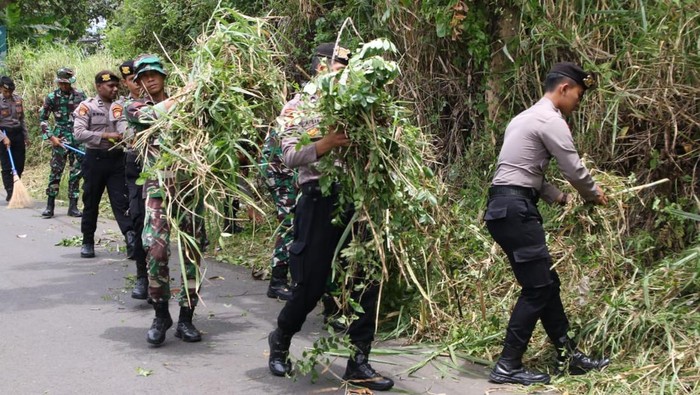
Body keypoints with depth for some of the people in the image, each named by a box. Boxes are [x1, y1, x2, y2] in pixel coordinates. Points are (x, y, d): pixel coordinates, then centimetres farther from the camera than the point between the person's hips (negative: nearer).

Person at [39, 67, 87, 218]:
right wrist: (51, 137, -5)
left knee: (76, 173, 4)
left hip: (78, 139, 2)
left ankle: (73, 206, 11)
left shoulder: (80, 95, 3)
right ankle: (50, 206, 5)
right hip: (60, 139, -2)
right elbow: (42, 118, 3)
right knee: (55, 171, -2)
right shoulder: (52, 97, -1)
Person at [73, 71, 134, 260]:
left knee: (121, 201, -5)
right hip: (95, 158, -2)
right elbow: (78, 132, -12)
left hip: (117, 159, 2)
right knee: (91, 202, 8)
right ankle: (87, 242, 18)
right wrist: (105, 135, -20)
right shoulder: (88, 106, -2)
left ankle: (131, 236, -14)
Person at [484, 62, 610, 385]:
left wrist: (559, 198, 19)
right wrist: (596, 195, 12)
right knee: (537, 288, -5)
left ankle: (569, 356, 20)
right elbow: (575, 170, -7)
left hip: (508, 207, 10)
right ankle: (507, 366, -1)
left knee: (547, 283, 13)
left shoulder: (528, 117, 23)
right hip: (514, 209, -10)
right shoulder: (550, 120, -9)